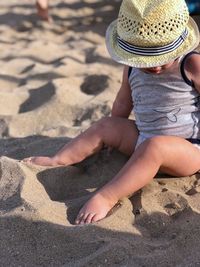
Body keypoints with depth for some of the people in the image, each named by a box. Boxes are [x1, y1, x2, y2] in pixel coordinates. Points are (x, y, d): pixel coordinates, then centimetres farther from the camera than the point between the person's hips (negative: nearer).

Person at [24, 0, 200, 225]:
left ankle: (107, 197, -38)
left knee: (154, 146, -36)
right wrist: (114, 139, 25)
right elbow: (123, 102, 16)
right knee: (105, 126, 4)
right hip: (144, 138, 7)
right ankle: (56, 161, 6)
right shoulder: (132, 68, -1)